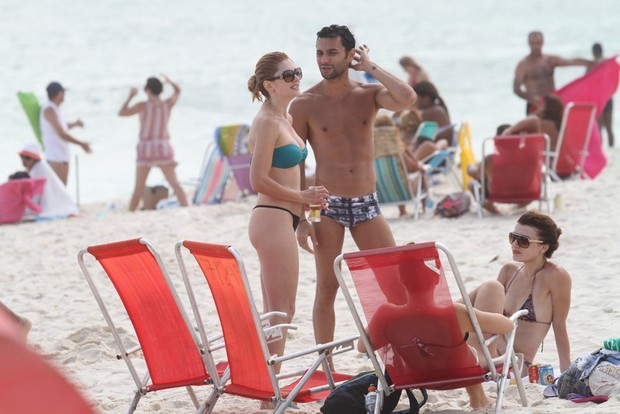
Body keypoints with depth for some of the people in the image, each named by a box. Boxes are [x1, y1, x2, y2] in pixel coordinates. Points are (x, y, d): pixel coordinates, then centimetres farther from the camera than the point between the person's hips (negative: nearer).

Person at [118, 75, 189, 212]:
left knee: (139, 187, 4)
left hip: (146, 149, -2)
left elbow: (121, 113, -2)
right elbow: (177, 91, 19)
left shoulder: (143, 106, -11)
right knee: (175, 184, 2)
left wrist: (130, 96, 5)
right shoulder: (168, 104, -1)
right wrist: (169, 81, 34)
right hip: (164, 148, 2)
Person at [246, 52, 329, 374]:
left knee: (273, 312, 12)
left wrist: (305, 209, 17)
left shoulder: (285, 119, 15)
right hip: (273, 219, -10)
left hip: (283, 220, 10)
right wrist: (302, 197, -11)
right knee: (282, 311, -10)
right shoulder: (267, 122, -13)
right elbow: (259, 181, -18)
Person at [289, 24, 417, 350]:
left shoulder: (369, 94, 4)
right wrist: (301, 219, -8)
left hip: (366, 203, 3)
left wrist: (370, 67, -9)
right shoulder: (305, 104, -3)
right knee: (327, 287, 0)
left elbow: (407, 99, -18)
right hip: (327, 204, -3)